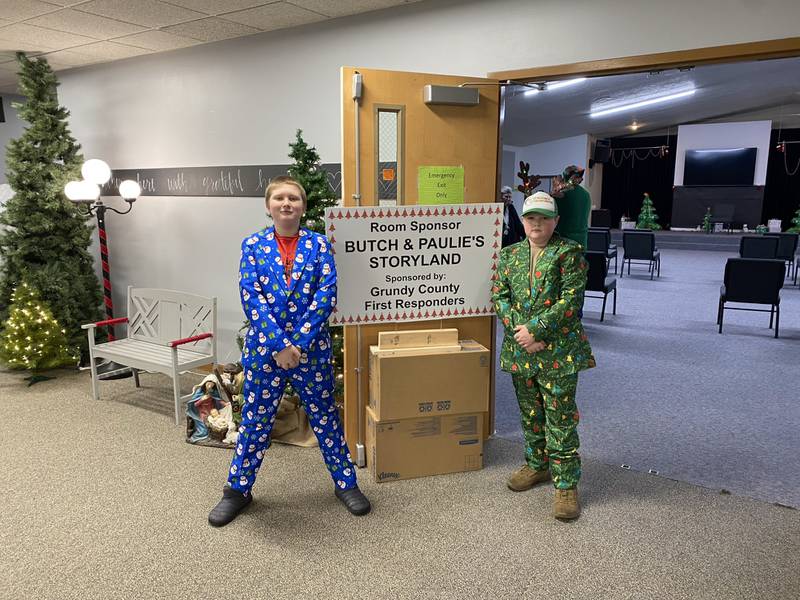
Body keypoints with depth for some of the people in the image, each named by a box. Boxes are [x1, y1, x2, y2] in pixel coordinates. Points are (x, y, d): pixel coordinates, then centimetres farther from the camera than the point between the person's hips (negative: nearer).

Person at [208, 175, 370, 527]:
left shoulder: (319, 245, -1)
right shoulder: (253, 245, 0)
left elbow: (326, 295, -9)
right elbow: (251, 298, -9)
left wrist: (298, 343, -17)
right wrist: (279, 345, -18)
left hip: (312, 349, 0)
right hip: (263, 348, 0)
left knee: (325, 416, 12)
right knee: (255, 419, 12)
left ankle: (345, 483, 29)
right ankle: (238, 489, 30)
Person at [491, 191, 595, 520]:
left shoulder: (569, 252, -4)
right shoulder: (509, 254, 10)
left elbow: (571, 299, -13)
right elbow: (499, 296, 3)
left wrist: (534, 329, -17)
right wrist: (520, 331, -11)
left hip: (558, 351, -5)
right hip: (520, 349, 5)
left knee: (560, 418, 0)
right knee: (530, 413, 18)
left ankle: (566, 484, 11)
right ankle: (537, 465, 37)